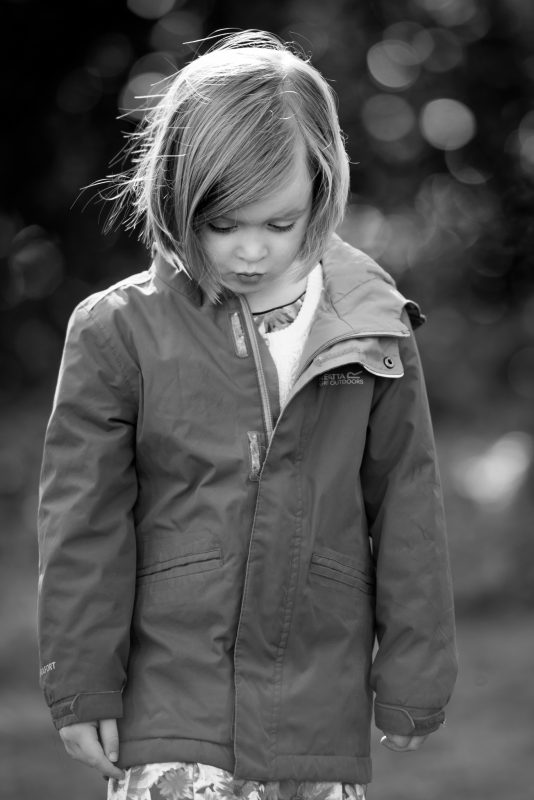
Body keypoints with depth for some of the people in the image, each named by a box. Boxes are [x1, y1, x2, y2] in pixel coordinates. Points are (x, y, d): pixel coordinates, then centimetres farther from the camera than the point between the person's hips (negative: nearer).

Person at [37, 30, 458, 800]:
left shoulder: (373, 337, 0)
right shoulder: (119, 332, -4)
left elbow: (407, 510, 6)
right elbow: (84, 523, 0)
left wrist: (413, 677, 8)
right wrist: (83, 685, 0)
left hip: (322, 714, 2)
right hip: (171, 710, -2)